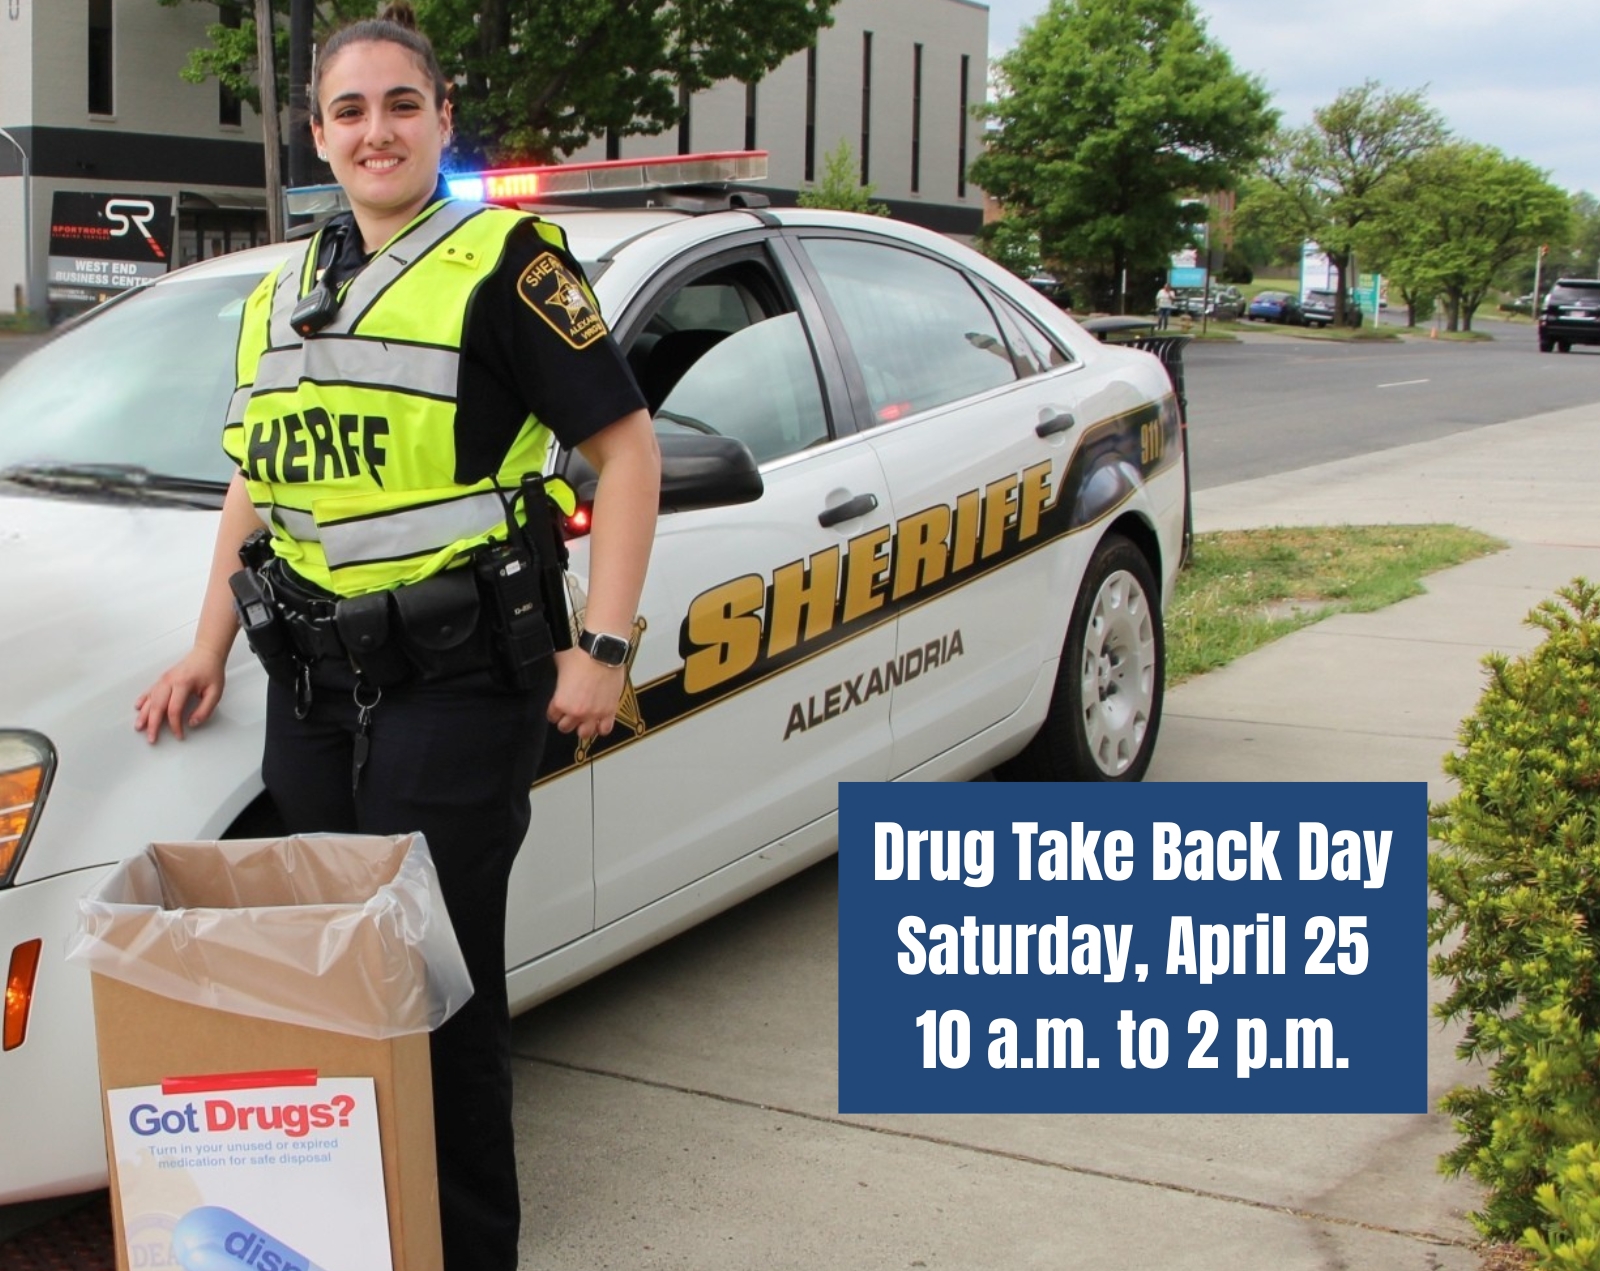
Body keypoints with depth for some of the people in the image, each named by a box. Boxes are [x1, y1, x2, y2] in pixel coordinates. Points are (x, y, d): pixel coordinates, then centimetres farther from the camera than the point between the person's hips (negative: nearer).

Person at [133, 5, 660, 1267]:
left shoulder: (505, 263, -5)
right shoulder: (279, 299, 16)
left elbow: (627, 448, -7)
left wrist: (604, 649, -13)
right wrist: (210, 648, 17)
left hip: (453, 686, -7)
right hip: (311, 688, 7)